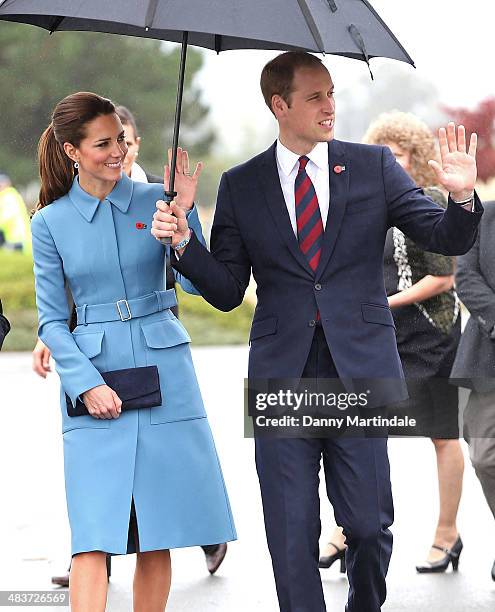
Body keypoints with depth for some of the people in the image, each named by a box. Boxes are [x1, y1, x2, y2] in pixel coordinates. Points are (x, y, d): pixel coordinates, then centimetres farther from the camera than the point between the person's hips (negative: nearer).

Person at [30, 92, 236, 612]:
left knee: (156, 535, 4)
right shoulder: (51, 222, 3)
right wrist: (87, 384, -8)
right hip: (93, 378, -1)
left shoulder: (153, 201, 4)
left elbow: (197, 283, -1)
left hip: (164, 373, 1)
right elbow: (51, 319, 4)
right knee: (93, 535, -10)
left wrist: (183, 212, -12)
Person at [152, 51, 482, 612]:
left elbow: (446, 239, 4)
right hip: (282, 376, 0)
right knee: (291, 536, 1)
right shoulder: (241, 186, 7)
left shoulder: (373, 167, 6)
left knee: (369, 528, 2)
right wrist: (182, 242, -9)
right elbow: (226, 291, 7)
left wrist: (461, 196, -17)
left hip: (360, 372, 0)